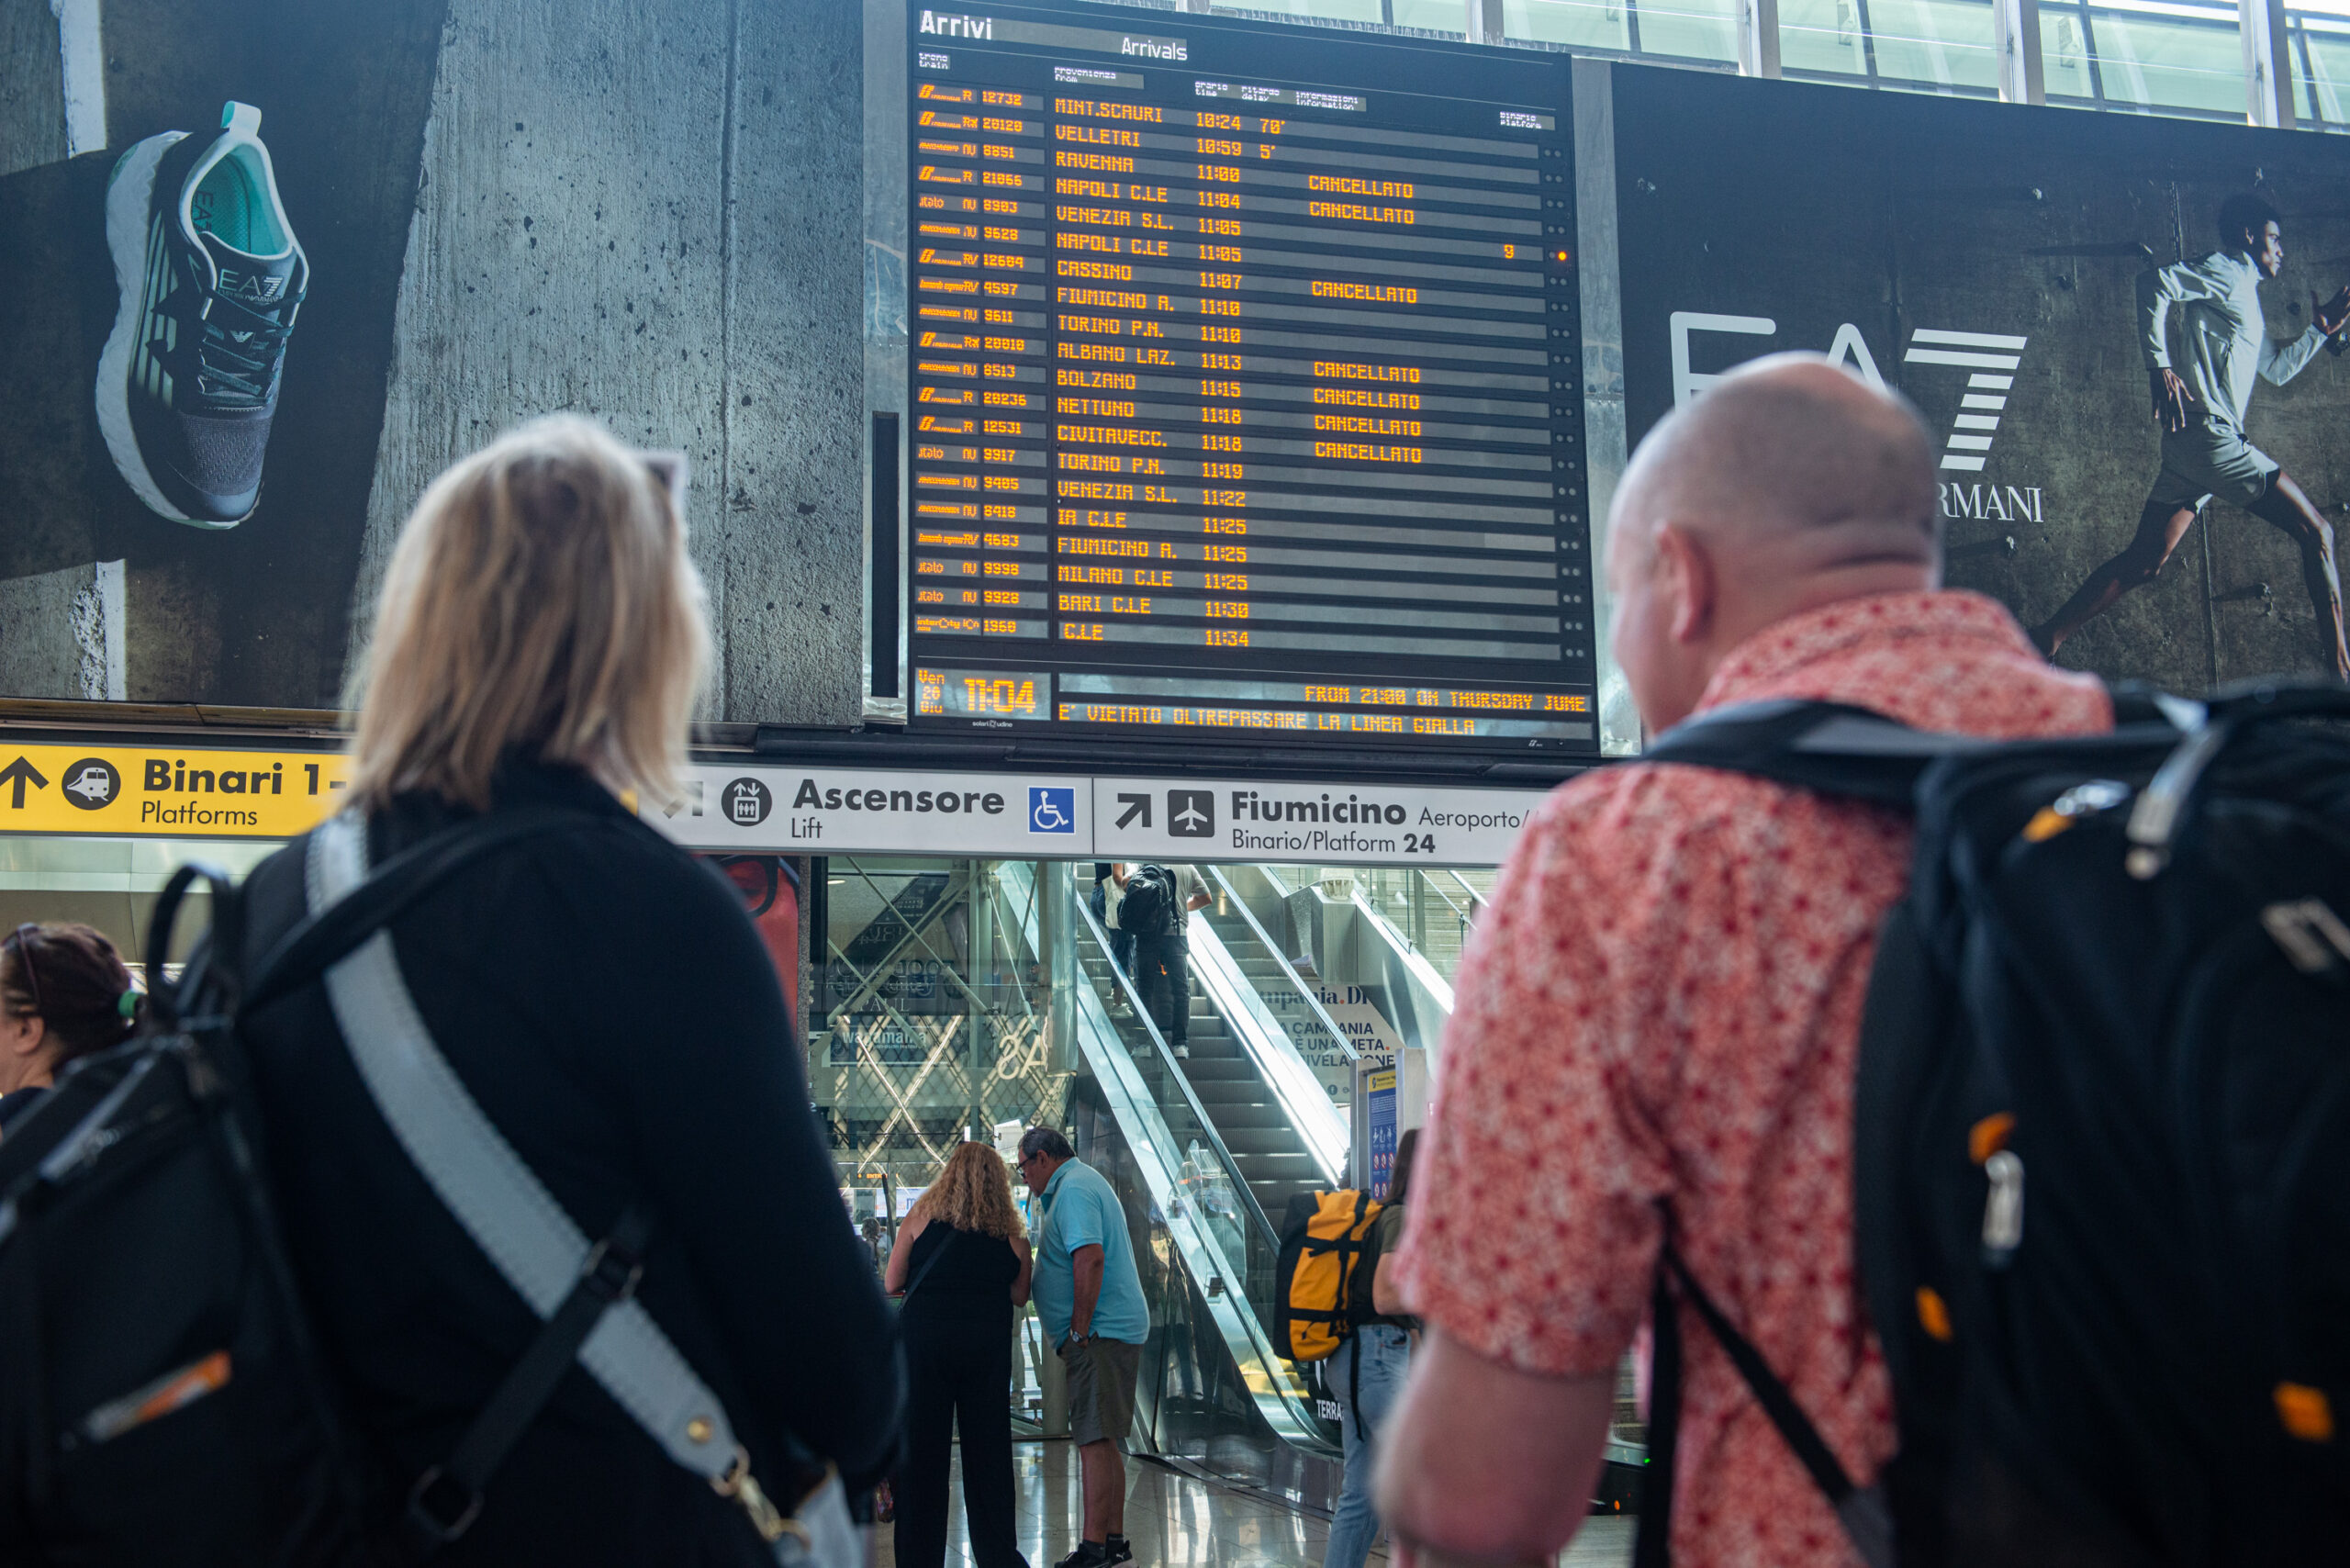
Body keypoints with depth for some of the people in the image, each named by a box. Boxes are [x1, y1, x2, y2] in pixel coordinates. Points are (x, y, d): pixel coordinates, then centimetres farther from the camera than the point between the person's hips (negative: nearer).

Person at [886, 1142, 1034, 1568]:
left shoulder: (921, 1218, 0)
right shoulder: (1010, 1233, 4)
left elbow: (892, 1284, 2)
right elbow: (1019, 1294, 8)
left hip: (923, 1337, -1)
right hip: (987, 1345, 1)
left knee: (921, 1453, 6)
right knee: (987, 1450, 10)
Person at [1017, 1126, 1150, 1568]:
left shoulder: (1073, 1189, -13)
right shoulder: (1086, 1181, 21)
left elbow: (1089, 1258, -24)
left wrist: (1079, 1330, -21)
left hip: (1098, 1333, -11)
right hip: (1118, 1329, 11)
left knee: (1094, 1440, -10)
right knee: (1102, 1440, 14)